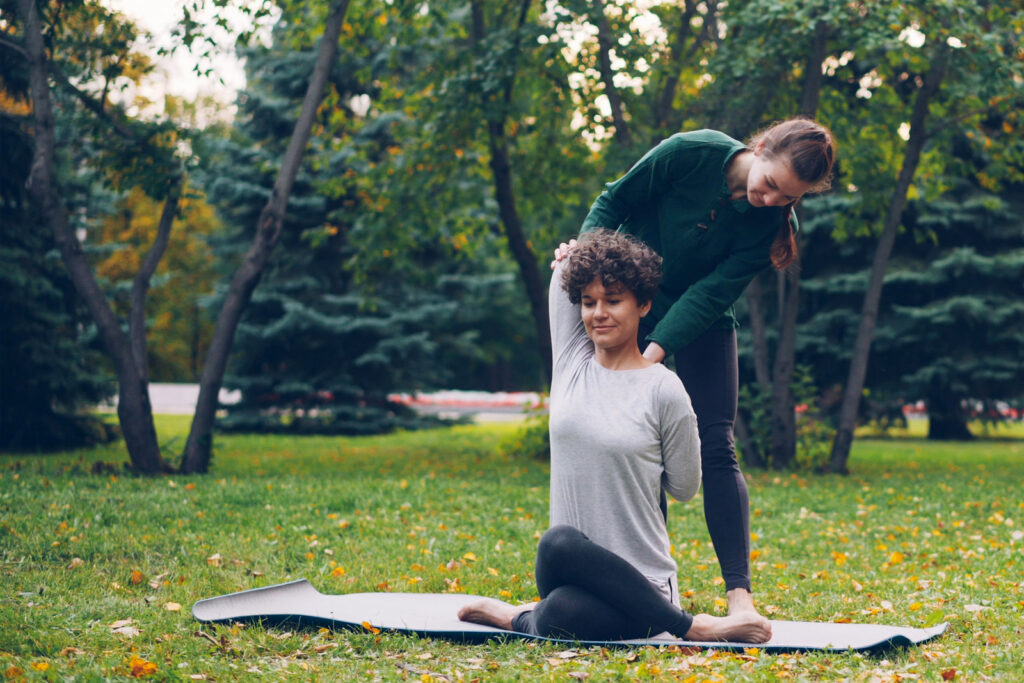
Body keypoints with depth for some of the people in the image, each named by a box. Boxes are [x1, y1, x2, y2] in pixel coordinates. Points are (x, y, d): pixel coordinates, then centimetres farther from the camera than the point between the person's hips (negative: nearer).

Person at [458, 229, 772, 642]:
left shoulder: (663, 390, -5)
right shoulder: (570, 361, 8)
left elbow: (684, 488, 5)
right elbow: (564, 266, 15)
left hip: (640, 583, -5)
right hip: (570, 562, 6)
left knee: (560, 618, -40)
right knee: (559, 542, -35)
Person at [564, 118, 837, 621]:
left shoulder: (773, 222, -17)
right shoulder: (690, 154, -22)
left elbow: (713, 292, -23)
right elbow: (613, 203, -9)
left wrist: (657, 349, -33)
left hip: (702, 320, 1)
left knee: (716, 449, -10)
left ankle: (739, 592, -11)